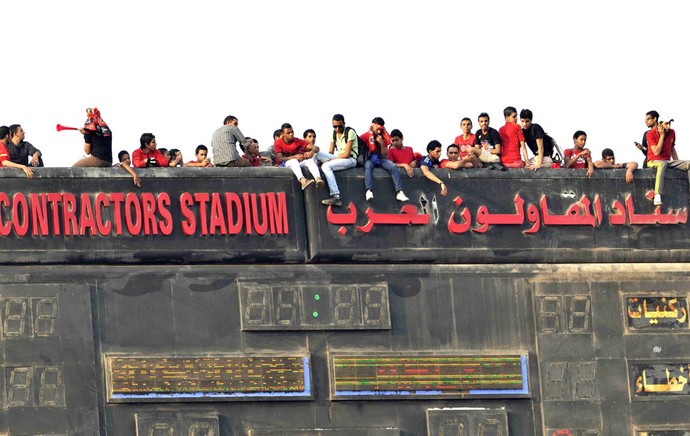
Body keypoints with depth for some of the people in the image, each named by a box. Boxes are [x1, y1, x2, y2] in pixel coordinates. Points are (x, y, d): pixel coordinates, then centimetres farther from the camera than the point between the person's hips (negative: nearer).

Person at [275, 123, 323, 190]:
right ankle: (303, 181, -66)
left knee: (310, 159, -25)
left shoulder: (297, 141, 2)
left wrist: (312, 152, -29)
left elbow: (316, 148, -3)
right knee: (294, 161, -37)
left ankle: (318, 179, -53)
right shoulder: (278, 143, -5)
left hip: (296, 164, 4)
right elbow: (280, 159, -18)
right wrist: (295, 157, -31)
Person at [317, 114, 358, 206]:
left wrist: (332, 159, -13)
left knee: (326, 166, -32)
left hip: (350, 160, -7)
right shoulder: (334, 133, 13)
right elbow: (330, 152, 13)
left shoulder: (350, 132, -9)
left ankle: (336, 197, -39)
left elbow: (347, 154, -15)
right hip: (338, 158, 7)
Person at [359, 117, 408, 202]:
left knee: (393, 166, -24)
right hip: (369, 159, -3)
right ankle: (369, 191, -56)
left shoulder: (384, 137, 8)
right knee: (368, 166, -39)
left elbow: (385, 155, 5)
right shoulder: (366, 136, -1)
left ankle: (399, 192, -32)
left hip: (381, 159, 3)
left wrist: (382, 143, -10)